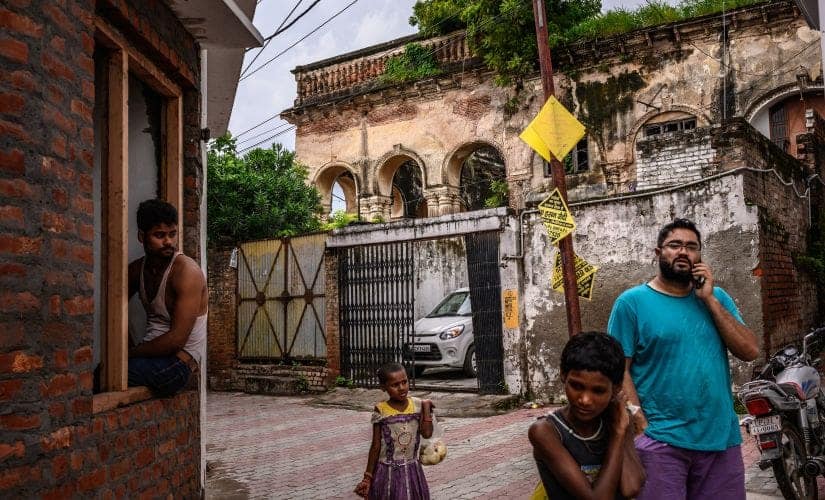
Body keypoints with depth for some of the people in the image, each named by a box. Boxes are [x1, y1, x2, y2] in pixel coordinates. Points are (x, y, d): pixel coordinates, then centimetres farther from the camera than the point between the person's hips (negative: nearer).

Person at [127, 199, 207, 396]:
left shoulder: (187, 271, -14)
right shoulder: (137, 269, 9)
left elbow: (177, 339, -18)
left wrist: (131, 353, -13)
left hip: (178, 363, -7)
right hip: (151, 356, 7)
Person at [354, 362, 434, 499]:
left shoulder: (417, 405, -4)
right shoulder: (381, 411, -11)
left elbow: (427, 433, -15)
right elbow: (375, 446, -6)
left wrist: (427, 407, -12)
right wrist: (368, 477, -5)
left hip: (412, 470, 3)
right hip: (388, 472, -2)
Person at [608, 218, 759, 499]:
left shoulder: (717, 297, 10)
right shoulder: (632, 302, -3)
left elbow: (750, 352, -1)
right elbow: (619, 370, -7)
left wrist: (709, 299, -6)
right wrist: (644, 427, -14)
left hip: (722, 439, 4)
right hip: (661, 442, -4)